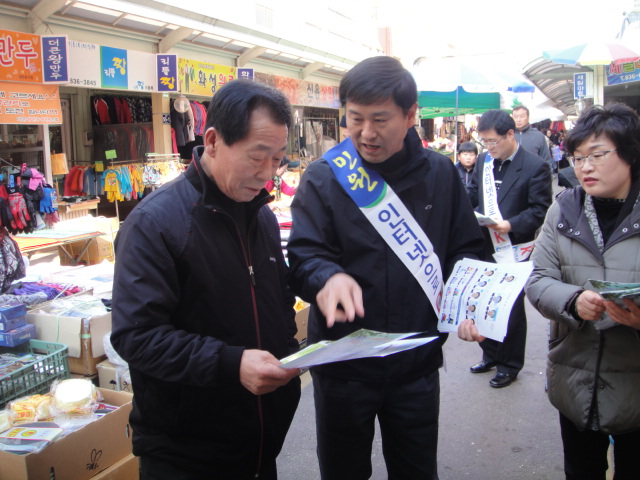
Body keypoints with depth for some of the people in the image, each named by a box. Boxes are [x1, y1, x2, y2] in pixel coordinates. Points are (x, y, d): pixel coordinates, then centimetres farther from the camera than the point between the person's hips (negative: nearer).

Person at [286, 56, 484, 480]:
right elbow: (304, 255, -15)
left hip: (417, 362, 2)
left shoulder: (440, 174, -1)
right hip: (343, 363, -1)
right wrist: (328, 278, -36)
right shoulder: (324, 178, -8)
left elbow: (467, 250, 6)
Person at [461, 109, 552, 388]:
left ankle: (510, 365, 23)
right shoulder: (484, 161, 7)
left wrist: (511, 225, -24)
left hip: (513, 250, -5)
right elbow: (472, 195, 15)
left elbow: (540, 210, -11)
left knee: (511, 308, 6)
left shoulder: (534, 167, -10)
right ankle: (491, 355, 34)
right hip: (484, 247, 6)